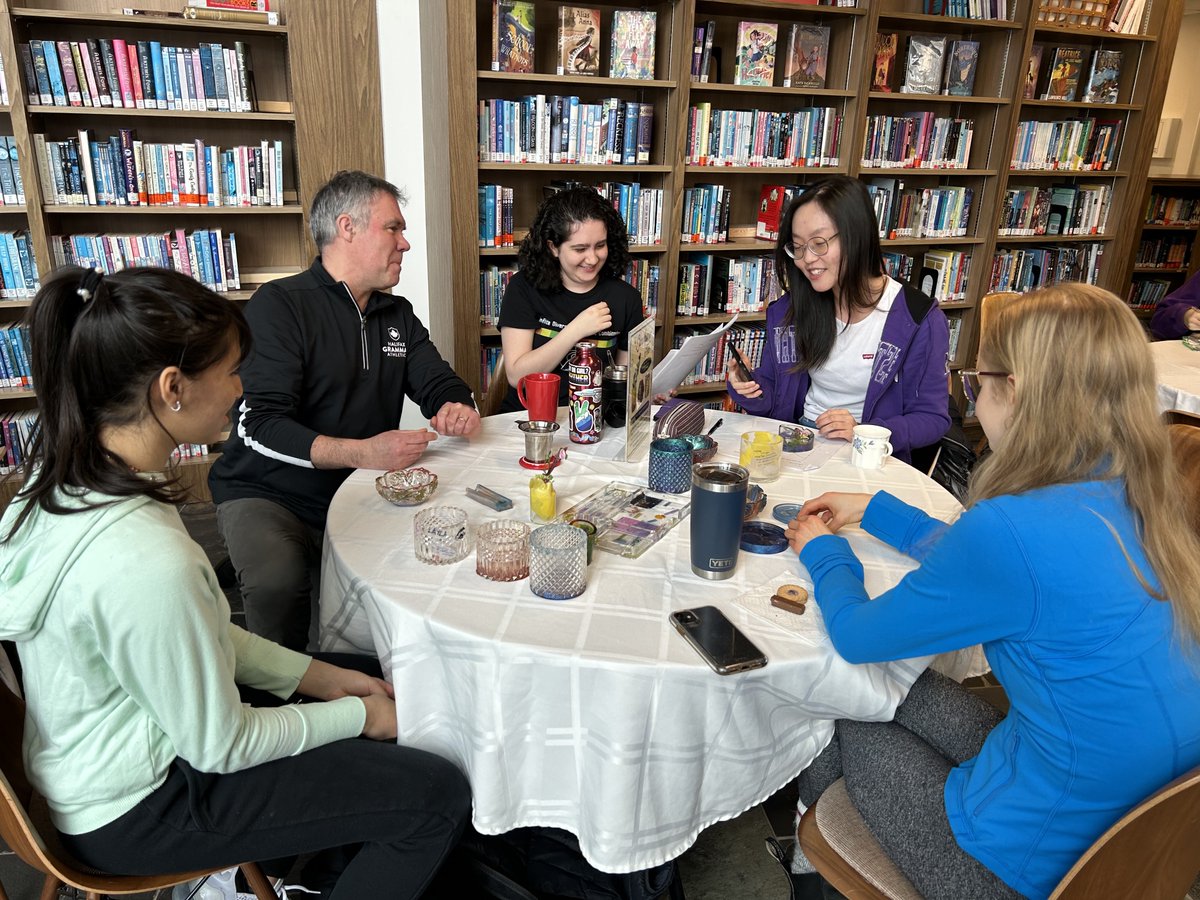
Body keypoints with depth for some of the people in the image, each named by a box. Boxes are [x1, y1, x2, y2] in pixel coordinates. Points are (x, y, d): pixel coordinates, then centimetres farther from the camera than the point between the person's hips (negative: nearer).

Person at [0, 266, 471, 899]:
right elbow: (220, 746, -23)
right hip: (134, 812, -9)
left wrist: (312, 675, 3)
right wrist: (357, 717, -8)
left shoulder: (64, 473, -6)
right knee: (438, 796, -5)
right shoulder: (146, 561, -37)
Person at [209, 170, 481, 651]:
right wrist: (364, 452, -30)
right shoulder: (280, 304, -10)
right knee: (278, 582, -33)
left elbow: (440, 383, 14)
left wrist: (457, 408, -13)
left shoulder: (398, 314, 12)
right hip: (267, 495, -5)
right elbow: (258, 426, -18)